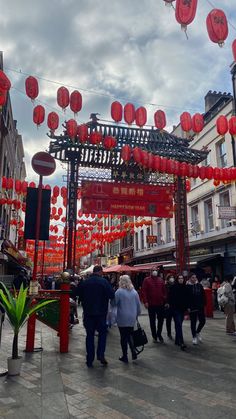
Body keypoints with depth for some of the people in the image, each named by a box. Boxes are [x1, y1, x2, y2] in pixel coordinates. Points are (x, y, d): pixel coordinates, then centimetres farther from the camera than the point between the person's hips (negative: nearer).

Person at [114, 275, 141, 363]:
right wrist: (137, 315, 21)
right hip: (132, 319, 4)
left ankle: (125, 357, 13)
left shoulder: (119, 292, -12)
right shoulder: (134, 292, 2)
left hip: (122, 318, -4)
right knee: (129, 336, 18)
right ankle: (133, 352, 10)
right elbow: (139, 306, 8)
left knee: (123, 337, 6)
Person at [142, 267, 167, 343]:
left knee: (161, 320, 9)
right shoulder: (147, 280, -5)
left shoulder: (161, 280, 5)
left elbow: (164, 291, 5)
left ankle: (159, 334, 28)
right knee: (152, 320, 9)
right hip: (151, 304, -2)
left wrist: (165, 301, 0)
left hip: (160, 303, 3)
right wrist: (145, 301, -16)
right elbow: (144, 291, -9)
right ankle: (154, 336, 22)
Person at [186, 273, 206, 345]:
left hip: (200, 307, 4)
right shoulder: (187, 287, -7)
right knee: (193, 323, 5)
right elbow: (186, 298, -8)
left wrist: (203, 304, 1)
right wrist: (188, 307, -12)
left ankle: (197, 332, 31)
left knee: (202, 321, 5)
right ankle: (194, 337, 19)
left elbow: (203, 296, 7)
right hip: (192, 308, -4)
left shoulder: (200, 286, 4)